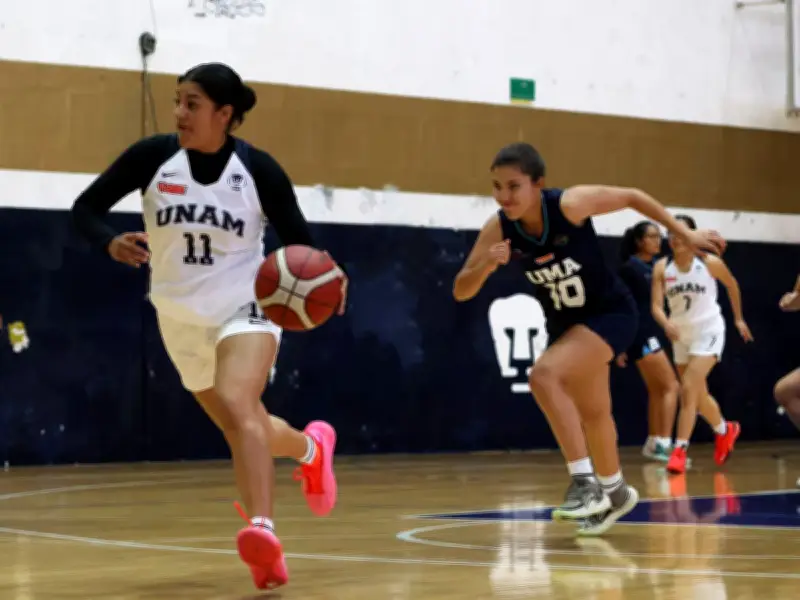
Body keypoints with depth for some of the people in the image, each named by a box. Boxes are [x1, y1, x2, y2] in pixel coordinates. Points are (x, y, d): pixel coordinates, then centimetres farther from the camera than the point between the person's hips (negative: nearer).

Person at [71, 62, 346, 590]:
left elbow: (299, 240, -6)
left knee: (237, 406, -31)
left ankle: (264, 531, -42)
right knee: (242, 427, 17)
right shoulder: (153, 156, -11)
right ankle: (311, 448, 49)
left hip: (245, 308, -4)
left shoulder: (259, 169, -14)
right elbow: (86, 207, -6)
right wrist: (111, 243, -28)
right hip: (182, 319, 4)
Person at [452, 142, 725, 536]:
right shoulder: (498, 229, -18)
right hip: (565, 323, 6)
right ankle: (613, 491, 48)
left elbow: (631, 197, -12)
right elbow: (461, 292, -16)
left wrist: (685, 234, -9)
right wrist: (486, 265, -37)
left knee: (544, 375, -29)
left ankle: (585, 482, -23)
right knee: (592, 412, 23)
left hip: (610, 313, -6)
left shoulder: (570, 204, -28)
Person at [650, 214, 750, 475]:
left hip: (708, 331, -4)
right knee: (698, 394, 18)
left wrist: (739, 319, 15)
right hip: (681, 335, 4)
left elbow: (732, 284, 6)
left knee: (688, 389, -20)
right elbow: (656, 306, -14)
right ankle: (725, 430, 44)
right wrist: (666, 324, -35)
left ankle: (679, 451, -20)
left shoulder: (711, 263, -13)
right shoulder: (662, 268, -9)